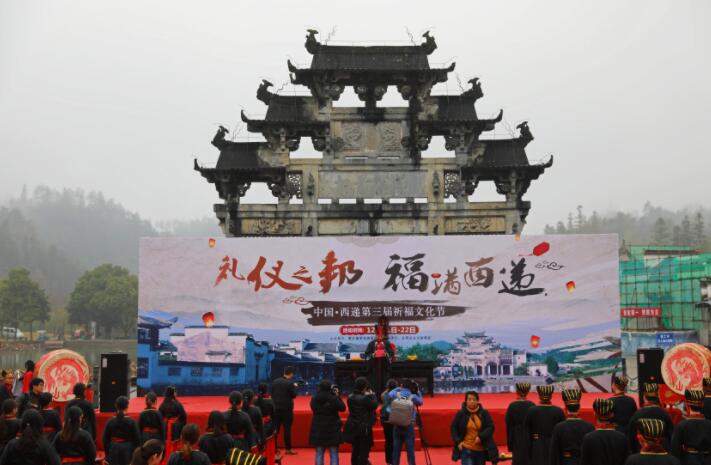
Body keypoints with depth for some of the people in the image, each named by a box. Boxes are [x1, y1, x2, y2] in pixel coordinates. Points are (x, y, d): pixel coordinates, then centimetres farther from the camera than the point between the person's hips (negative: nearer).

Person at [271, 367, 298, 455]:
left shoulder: (275, 381, 4)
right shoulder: (290, 383, -14)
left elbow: (272, 394, 9)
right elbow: (294, 395, -9)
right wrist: (294, 387, 6)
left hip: (276, 408, 5)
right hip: (286, 408, -5)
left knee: (275, 428, 9)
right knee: (287, 428, 2)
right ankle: (288, 448, 6)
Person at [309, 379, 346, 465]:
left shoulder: (314, 399, -6)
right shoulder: (334, 399, -16)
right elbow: (343, 408, -2)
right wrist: (338, 396, 5)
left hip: (318, 430, 3)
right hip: (332, 429, -3)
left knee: (319, 453, 10)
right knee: (334, 454, 6)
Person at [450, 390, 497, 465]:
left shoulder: (484, 413, -1)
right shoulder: (461, 414, -3)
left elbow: (491, 427, -5)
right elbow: (453, 428, 3)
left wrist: (481, 437, -20)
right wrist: (458, 441, -10)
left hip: (481, 450, 2)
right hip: (466, 450, -2)